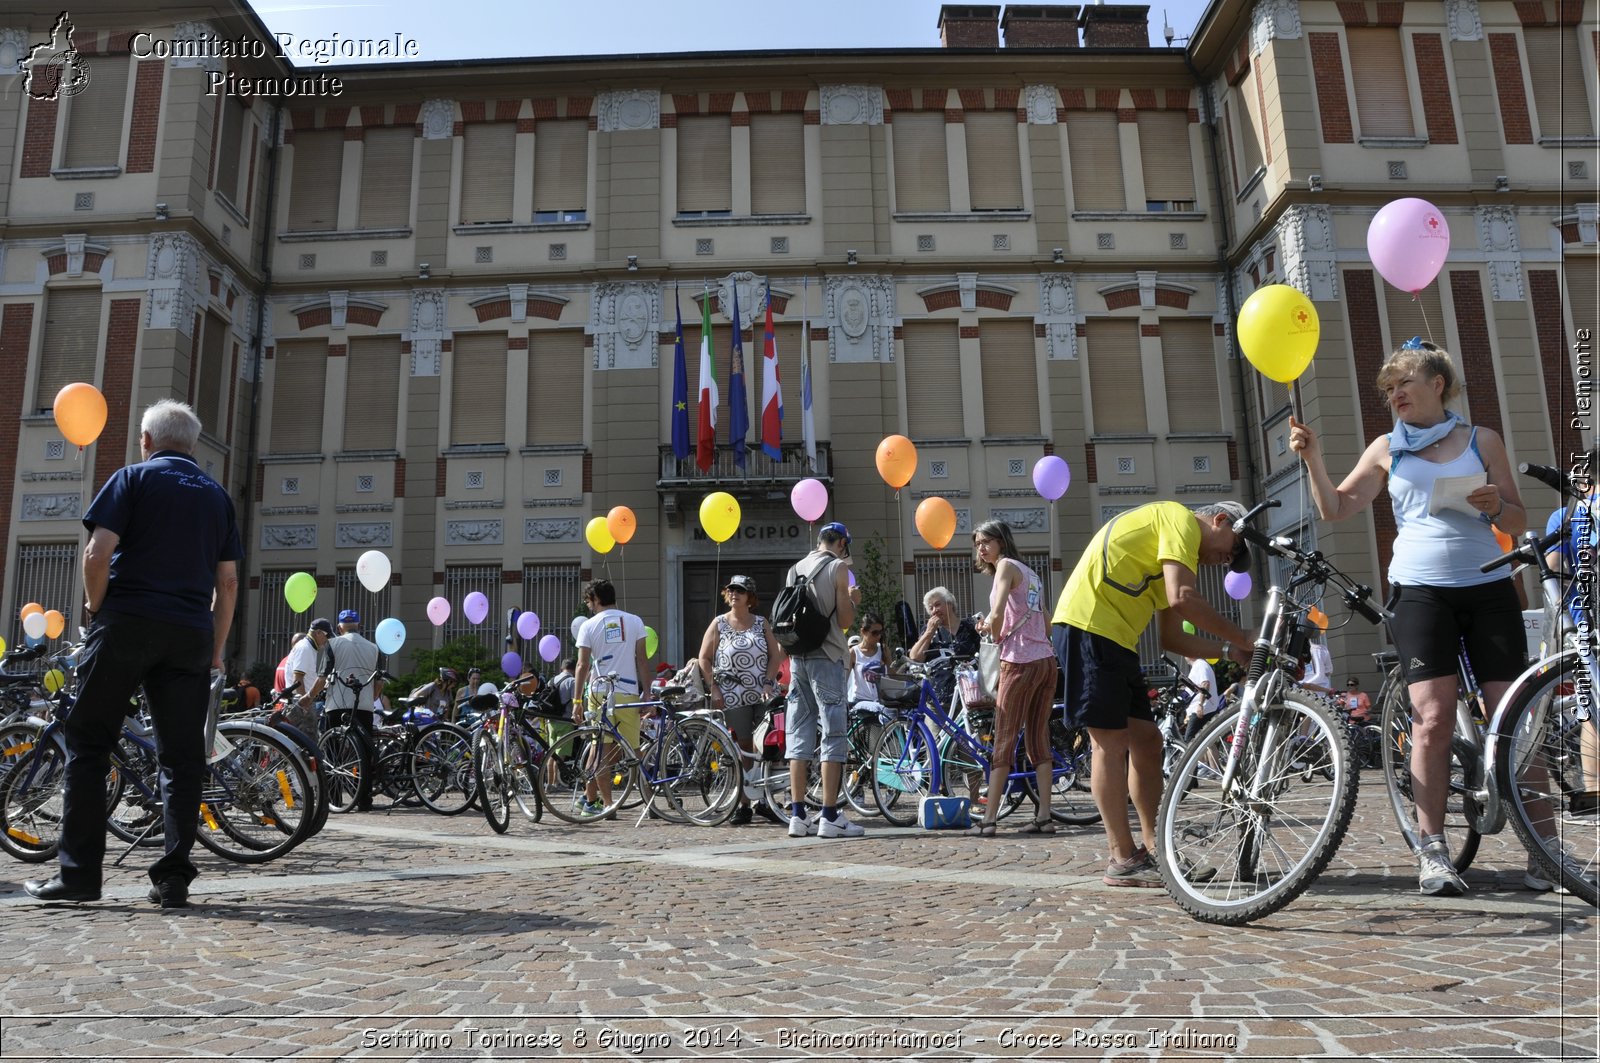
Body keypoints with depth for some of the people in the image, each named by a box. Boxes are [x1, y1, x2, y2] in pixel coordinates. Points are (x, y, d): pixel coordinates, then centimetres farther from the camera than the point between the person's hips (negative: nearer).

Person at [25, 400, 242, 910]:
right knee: (182, 755, 4)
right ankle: (174, 878, 4)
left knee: (87, 745, 6)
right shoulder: (217, 495, 15)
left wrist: (95, 608, 8)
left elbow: (97, 553, -8)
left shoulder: (133, 478, 4)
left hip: (127, 624, -3)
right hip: (190, 636, 3)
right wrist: (215, 651, 16)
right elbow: (228, 583, 11)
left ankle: (79, 873, 5)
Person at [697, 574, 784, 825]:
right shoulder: (719, 623, 5)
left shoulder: (761, 622, 10)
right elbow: (704, 658, 5)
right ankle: (744, 804, 8)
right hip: (734, 697, -1)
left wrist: (768, 682, -7)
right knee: (744, 748, 0)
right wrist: (714, 687, -5)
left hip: (763, 695, 2)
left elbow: (775, 654, 6)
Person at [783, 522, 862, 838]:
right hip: (826, 657, -6)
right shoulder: (838, 567, -4)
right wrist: (852, 600, 9)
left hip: (797, 657, 6)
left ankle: (798, 816, 9)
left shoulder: (794, 569, 14)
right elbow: (844, 620, -8)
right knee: (832, 733, -4)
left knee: (799, 734, 8)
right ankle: (830, 817, -5)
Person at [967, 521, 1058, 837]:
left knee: (1004, 742, -4)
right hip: (1046, 661, 8)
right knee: (1039, 742, 9)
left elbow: (997, 613, -20)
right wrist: (992, 626, 18)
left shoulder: (1006, 566, -4)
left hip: (1020, 663, -8)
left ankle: (988, 820, -1)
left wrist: (994, 636, 0)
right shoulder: (1031, 573, 21)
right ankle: (1044, 816, 8)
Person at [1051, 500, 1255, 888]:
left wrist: (1228, 651, 8)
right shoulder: (1181, 518, -3)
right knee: (1112, 743, -8)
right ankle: (1124, 860, -3)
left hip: (1114, 638, 10)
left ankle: (1155, 849, 14)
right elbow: (1182, 599, -18)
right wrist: (1241, 637, -7)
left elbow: (1173, 638, 19)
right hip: (1088, 627, -10)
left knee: (1146, 740, 9)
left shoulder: (1176, 549, 26)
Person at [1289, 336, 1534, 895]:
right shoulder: (1387, 449, 10)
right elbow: (1336, 509, 3)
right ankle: (1433, 851, -7)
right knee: (1433, 718, -11)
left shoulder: (1482, 440, 10)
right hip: (1421, 590, -1)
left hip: (1488, 587, 1)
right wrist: (1312, 457, -10)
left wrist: (1497, 505, -12)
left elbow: (1518, 523, 11)